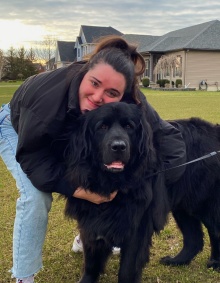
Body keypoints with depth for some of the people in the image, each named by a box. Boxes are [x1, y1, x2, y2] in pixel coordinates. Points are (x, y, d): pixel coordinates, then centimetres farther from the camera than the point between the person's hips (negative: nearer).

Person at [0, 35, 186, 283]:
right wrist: (80, 190, -42)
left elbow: (168, 137, -28)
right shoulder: (48, 95, -45)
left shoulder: (131, 102, -35)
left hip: (68, 140, 4)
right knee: (36, 196, -23)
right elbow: (32, 158, -35)